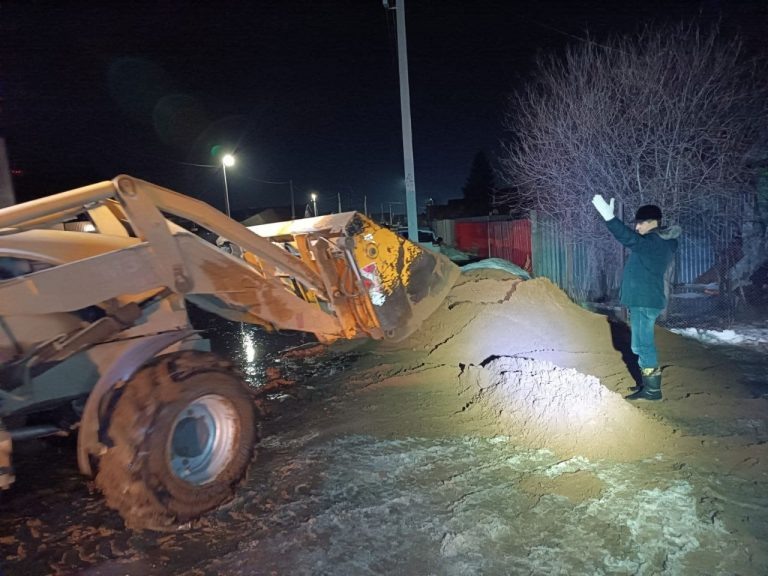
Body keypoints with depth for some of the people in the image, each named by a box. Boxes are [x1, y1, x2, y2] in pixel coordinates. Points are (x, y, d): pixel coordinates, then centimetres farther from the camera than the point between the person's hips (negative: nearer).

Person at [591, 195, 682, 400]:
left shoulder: (654, 242, -18)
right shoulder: (663, 242, 15)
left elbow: (629, 238, -34)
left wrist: (609, 217, -43)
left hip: (644, 301, -10)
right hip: (645, 299, 10)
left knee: (642, 344, -5)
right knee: (645, 343, 17)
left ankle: (652, 390, 1)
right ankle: (650, 384, 26)